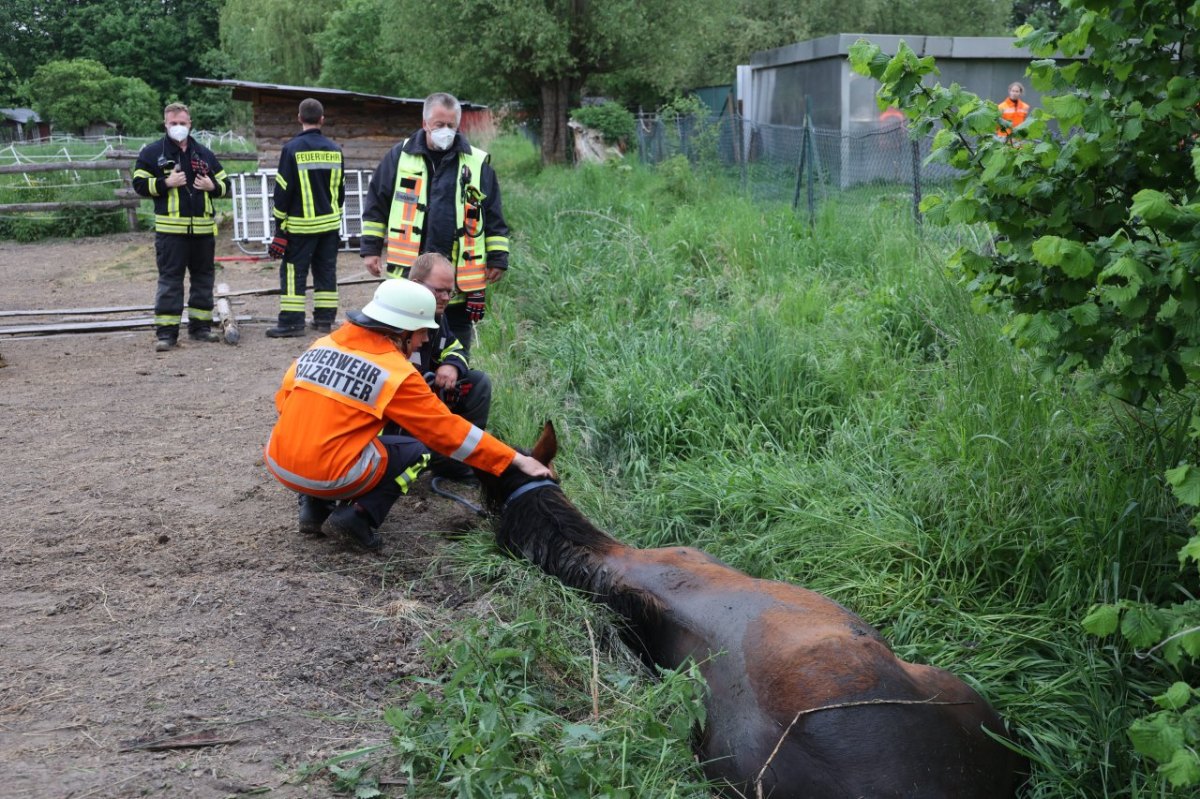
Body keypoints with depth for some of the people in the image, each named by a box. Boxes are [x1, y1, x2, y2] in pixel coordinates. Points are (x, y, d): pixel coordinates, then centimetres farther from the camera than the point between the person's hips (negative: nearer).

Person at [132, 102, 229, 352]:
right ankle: (166, 332, -2)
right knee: (169, 279, -4)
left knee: (204, 277, 10)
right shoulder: (152, 153, 3)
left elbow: (224, 184, 19)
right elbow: (140, 184, -1)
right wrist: (166, 183, -14)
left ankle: (200, 326, 20)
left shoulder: (204, 153, 14)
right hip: (170, 229, -4)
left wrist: (212, 186, -2)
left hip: (203, 228, 4)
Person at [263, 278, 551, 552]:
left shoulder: (323, 344, 7)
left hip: (279, 467, 6)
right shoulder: (397, 372, -9)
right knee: (419, 451, 12)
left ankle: (314, 506, 15)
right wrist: (517, 460, -2)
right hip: (330, 478, -6)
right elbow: (448, 430, -7)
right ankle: (360, 516, -4)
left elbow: (284, 398, 11)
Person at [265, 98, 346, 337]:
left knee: (293, 272, -1)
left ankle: (291, 322, -3)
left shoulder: (292, 149, -10)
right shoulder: (334, 150, 5)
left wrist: (279, 222, -1)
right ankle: (325, 318, 13)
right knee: (326, 270, 11)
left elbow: (283, 189, -8)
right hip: (330, 223, 5)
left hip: (300, 225, -5)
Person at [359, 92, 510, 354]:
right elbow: (376, 205, 10)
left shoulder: (478, 163, 5)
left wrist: (498, 259, 3)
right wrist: (371, 249, 5)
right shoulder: (400, 156, 5)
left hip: (460, 276, 0)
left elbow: (494, 217, 8)